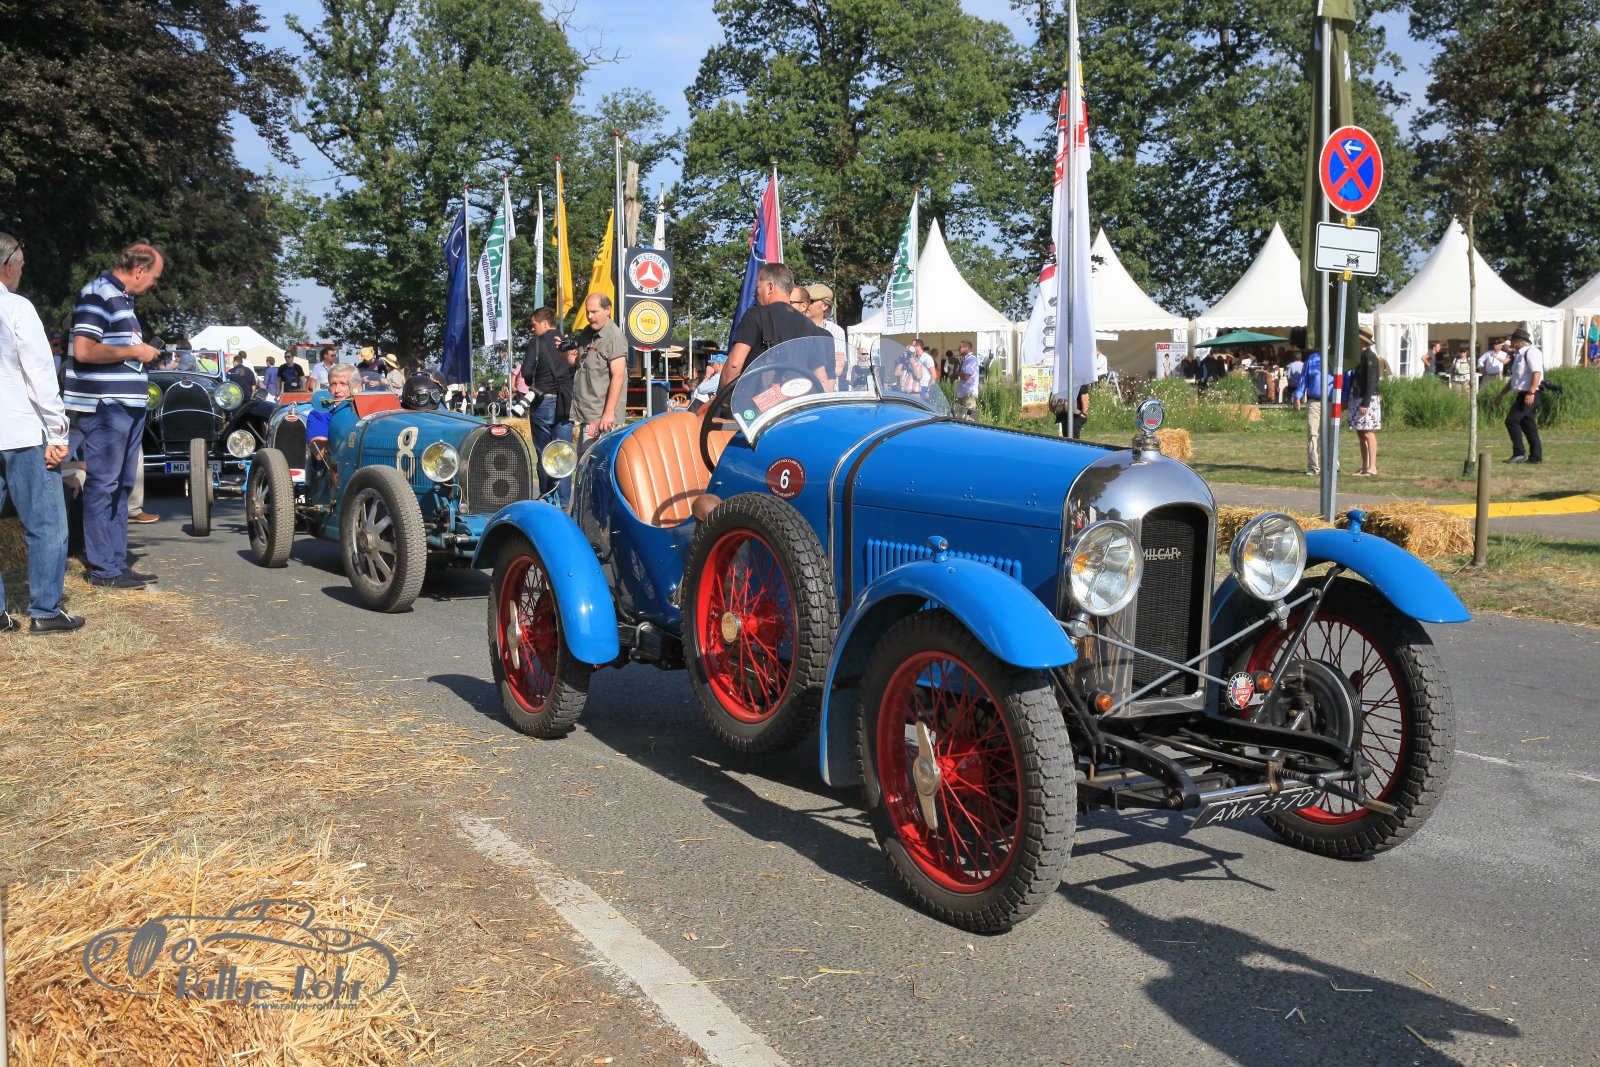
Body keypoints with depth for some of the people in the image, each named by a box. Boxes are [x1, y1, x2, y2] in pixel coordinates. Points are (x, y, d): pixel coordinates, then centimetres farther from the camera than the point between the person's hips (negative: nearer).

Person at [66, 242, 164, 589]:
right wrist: (135, 352, -14)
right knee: (102, 486, -5)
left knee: (121, 486, 13)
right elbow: (83, 351, -22)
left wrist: (144, 352, 13)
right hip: (104, 406, -10)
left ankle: (117, 563, 19)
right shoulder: (98, 294, -12)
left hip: (128, 405, 10)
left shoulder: (121, 298, 18)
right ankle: (103, 569, 0)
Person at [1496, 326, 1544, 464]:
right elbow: (1513, 378, 29)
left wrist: (1531, 393, -29)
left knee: (1512, 420, -12)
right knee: (1528, 425, 9)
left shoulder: (1531, 352, -10)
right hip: (1523, 394, 10)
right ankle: (1536, 457, 10)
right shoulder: (1519, 355, 20)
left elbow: (1537, 373, -21)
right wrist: (1501, 394, 29)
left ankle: (1519, 453, -10)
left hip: (1529, 395, -10)